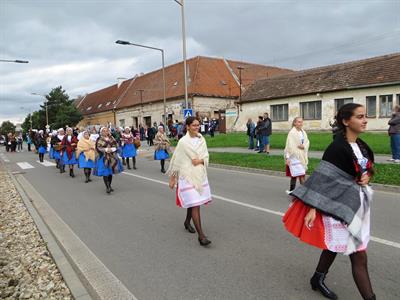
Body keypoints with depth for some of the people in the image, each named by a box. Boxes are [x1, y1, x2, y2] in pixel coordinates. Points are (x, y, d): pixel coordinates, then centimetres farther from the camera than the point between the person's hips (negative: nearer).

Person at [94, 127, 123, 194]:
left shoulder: (111, 138, 11)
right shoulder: (99, 139, 0)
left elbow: (116, 145, 6)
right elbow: (98, 148, -9)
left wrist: (112, 149, -13)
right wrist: (106, 149, -20)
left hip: (112, 157, 4)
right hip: (104, 157, -4)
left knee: (110, 172, 9)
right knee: (105, 172, -9)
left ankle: (109, 186, 22)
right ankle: (107, 187, -8)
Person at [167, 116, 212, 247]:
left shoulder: (201, 139, 4)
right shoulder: (183, 141, -10)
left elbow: (206, 156, 9)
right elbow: (176, 159, -6)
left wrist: (200, 160, -14)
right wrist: (172, 178, -3)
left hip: (200, 174, 6)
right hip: (187, 175, -5)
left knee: (193, 201, 18)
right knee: (195, 204, -9)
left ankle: (187, 222, 43)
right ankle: (201, 235, -6)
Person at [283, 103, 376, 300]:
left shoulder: (361, 146, 6)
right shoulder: (337, 147, -19)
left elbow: (368, 169, 23)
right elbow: (322, 178, -21)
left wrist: (367, 177, -1)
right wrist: (313, 207, -24)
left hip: (356, 204, 9)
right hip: (339, 206, -8)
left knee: (334, 245, 21)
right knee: (359, 255, -2)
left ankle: (318, 279, 40)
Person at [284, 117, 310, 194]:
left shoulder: (303, 132, 8)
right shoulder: (292, 132, -12)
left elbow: (307, 142, 11)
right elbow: (289, 145, -14)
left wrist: (304, 146, -12)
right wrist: (287, 157, -16)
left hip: (302, 155, 7)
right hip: (294, 156, -7)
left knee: (294, 174, 15)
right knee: (301, 175, -9)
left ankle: (291, 190, 26)